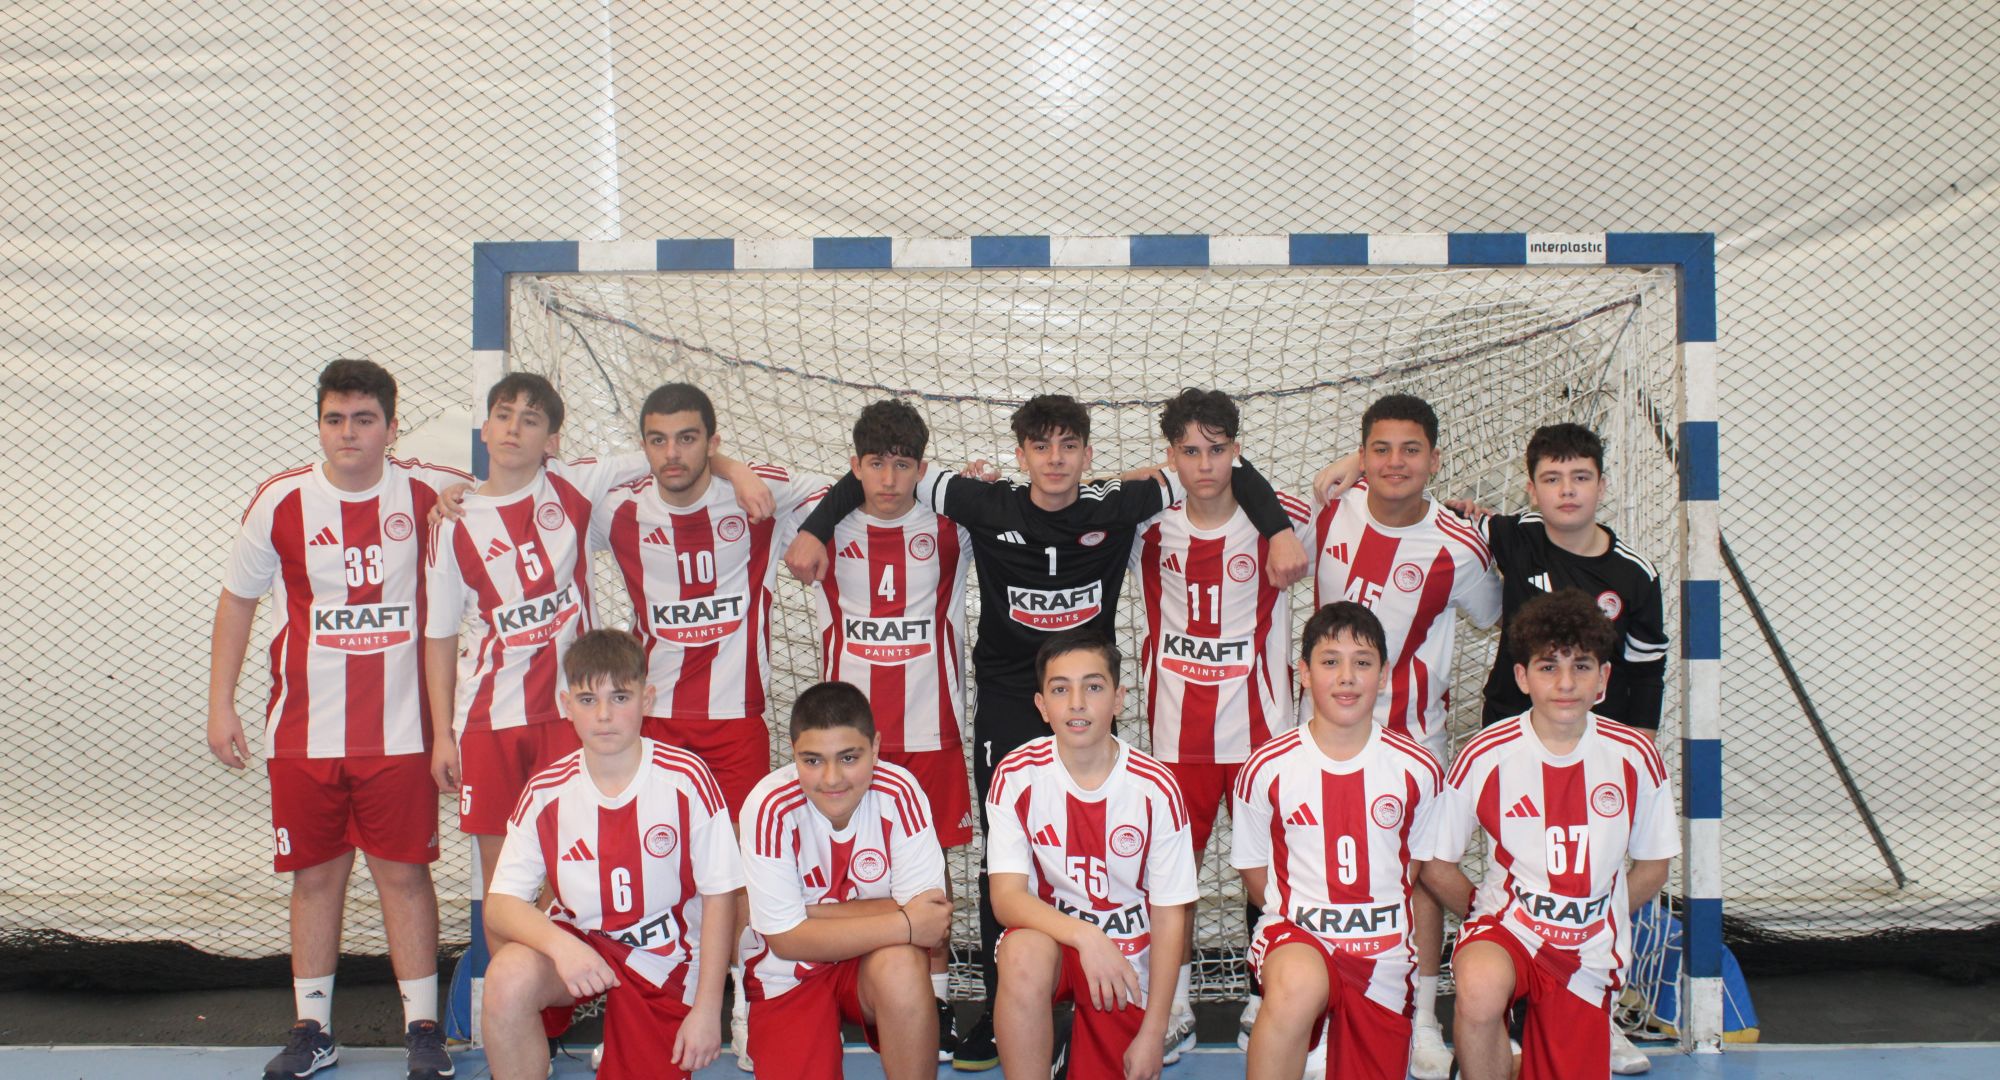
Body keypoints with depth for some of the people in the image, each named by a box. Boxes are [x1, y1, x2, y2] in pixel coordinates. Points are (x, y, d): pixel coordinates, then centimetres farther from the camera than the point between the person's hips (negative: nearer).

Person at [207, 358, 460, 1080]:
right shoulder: (280, 502, -1)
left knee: (405, 872, 2)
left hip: (401, 733, -1)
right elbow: (237, 599, 10)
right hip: (304, 733, 1)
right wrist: (221, 705, 7)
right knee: (315, 877, 9)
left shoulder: (430, 494, -3)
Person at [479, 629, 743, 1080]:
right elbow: (500, 904, -10)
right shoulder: (546, 791, -9)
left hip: (664, 959, -1)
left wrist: (707, 1009, -12)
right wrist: (559, 944, -32)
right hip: (577, 944, 1)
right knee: (509, 976, -30)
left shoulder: (686, 778, -15)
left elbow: (720, 895, -10)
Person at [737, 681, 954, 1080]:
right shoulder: (770, 807, -21)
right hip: (789, 972, 0)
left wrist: (812, 912, -22)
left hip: (876, 959, 0)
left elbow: (926, 914, -20)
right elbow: (786, 938, -20)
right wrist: (903, 924, -25)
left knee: (901, 964, -32)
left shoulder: (898, 793, -19)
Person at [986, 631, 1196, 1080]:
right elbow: (1006, 896, -19)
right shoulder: (1016, 776, -14)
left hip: (1128, 952, 1)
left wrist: (1153, 1033, -10)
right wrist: (1085, 935, -38)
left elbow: (1169, 916, -9)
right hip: (1049, 929, -1)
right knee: (1023, 953, -34)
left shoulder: (1156, 787, -16)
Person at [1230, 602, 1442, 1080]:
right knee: (1298, 984, -36)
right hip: (1297, 936, -2)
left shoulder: (1418, 769, -2)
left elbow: (1419, 861, 11)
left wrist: (1379, 917, 2)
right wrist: (1299, 915, -4)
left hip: (1383, 951, 3)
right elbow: (1252, 866, 5)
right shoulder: (1267, 768, -7)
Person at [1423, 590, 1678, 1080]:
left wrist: (1589, 917, 6)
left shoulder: (1635, 756, -4)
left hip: (1590, 956, 3)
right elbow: (1436, 864, 0)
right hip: (1506, 927, -3)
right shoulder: (1485, 756, -11)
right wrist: (1484, 912, -2)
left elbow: (1653, 868, 9)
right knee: (1480, 987, -36)